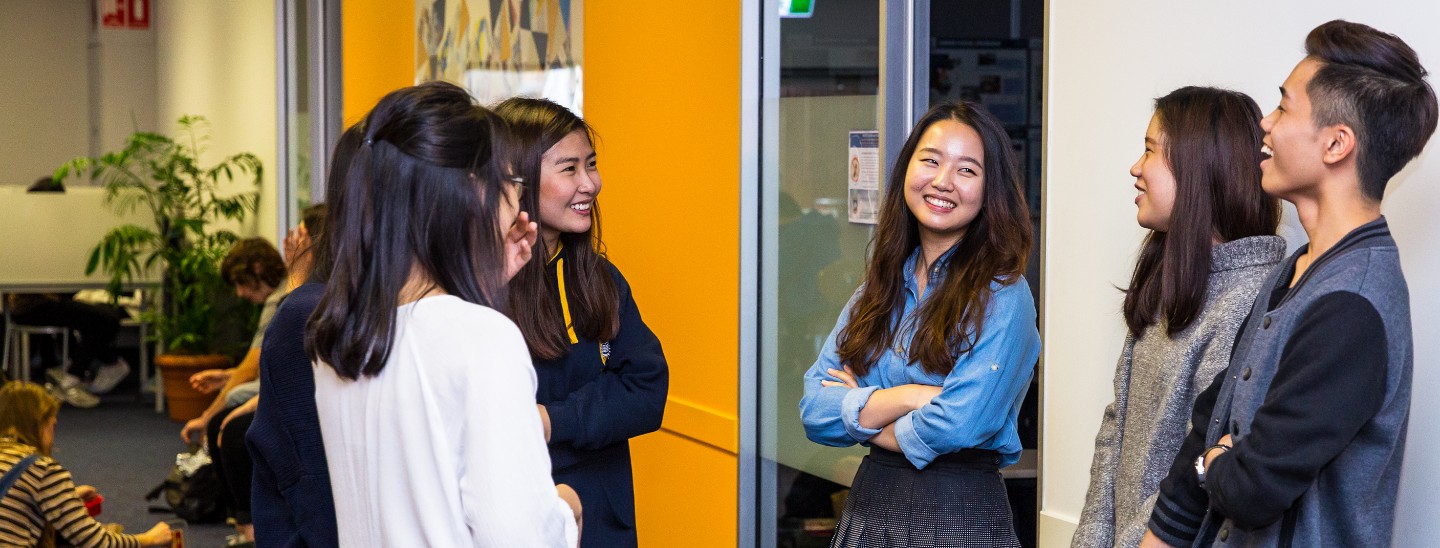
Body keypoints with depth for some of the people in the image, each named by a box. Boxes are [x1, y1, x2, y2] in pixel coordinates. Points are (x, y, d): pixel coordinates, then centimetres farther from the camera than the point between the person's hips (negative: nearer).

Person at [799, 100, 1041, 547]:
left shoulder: (1002, 296, -11)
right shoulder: (879, 288, 6)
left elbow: (961, 422, -21)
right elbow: (814, 411, -2)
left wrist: (858, 415, -7)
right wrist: (910, 396, -16)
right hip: (867, 505, 5)